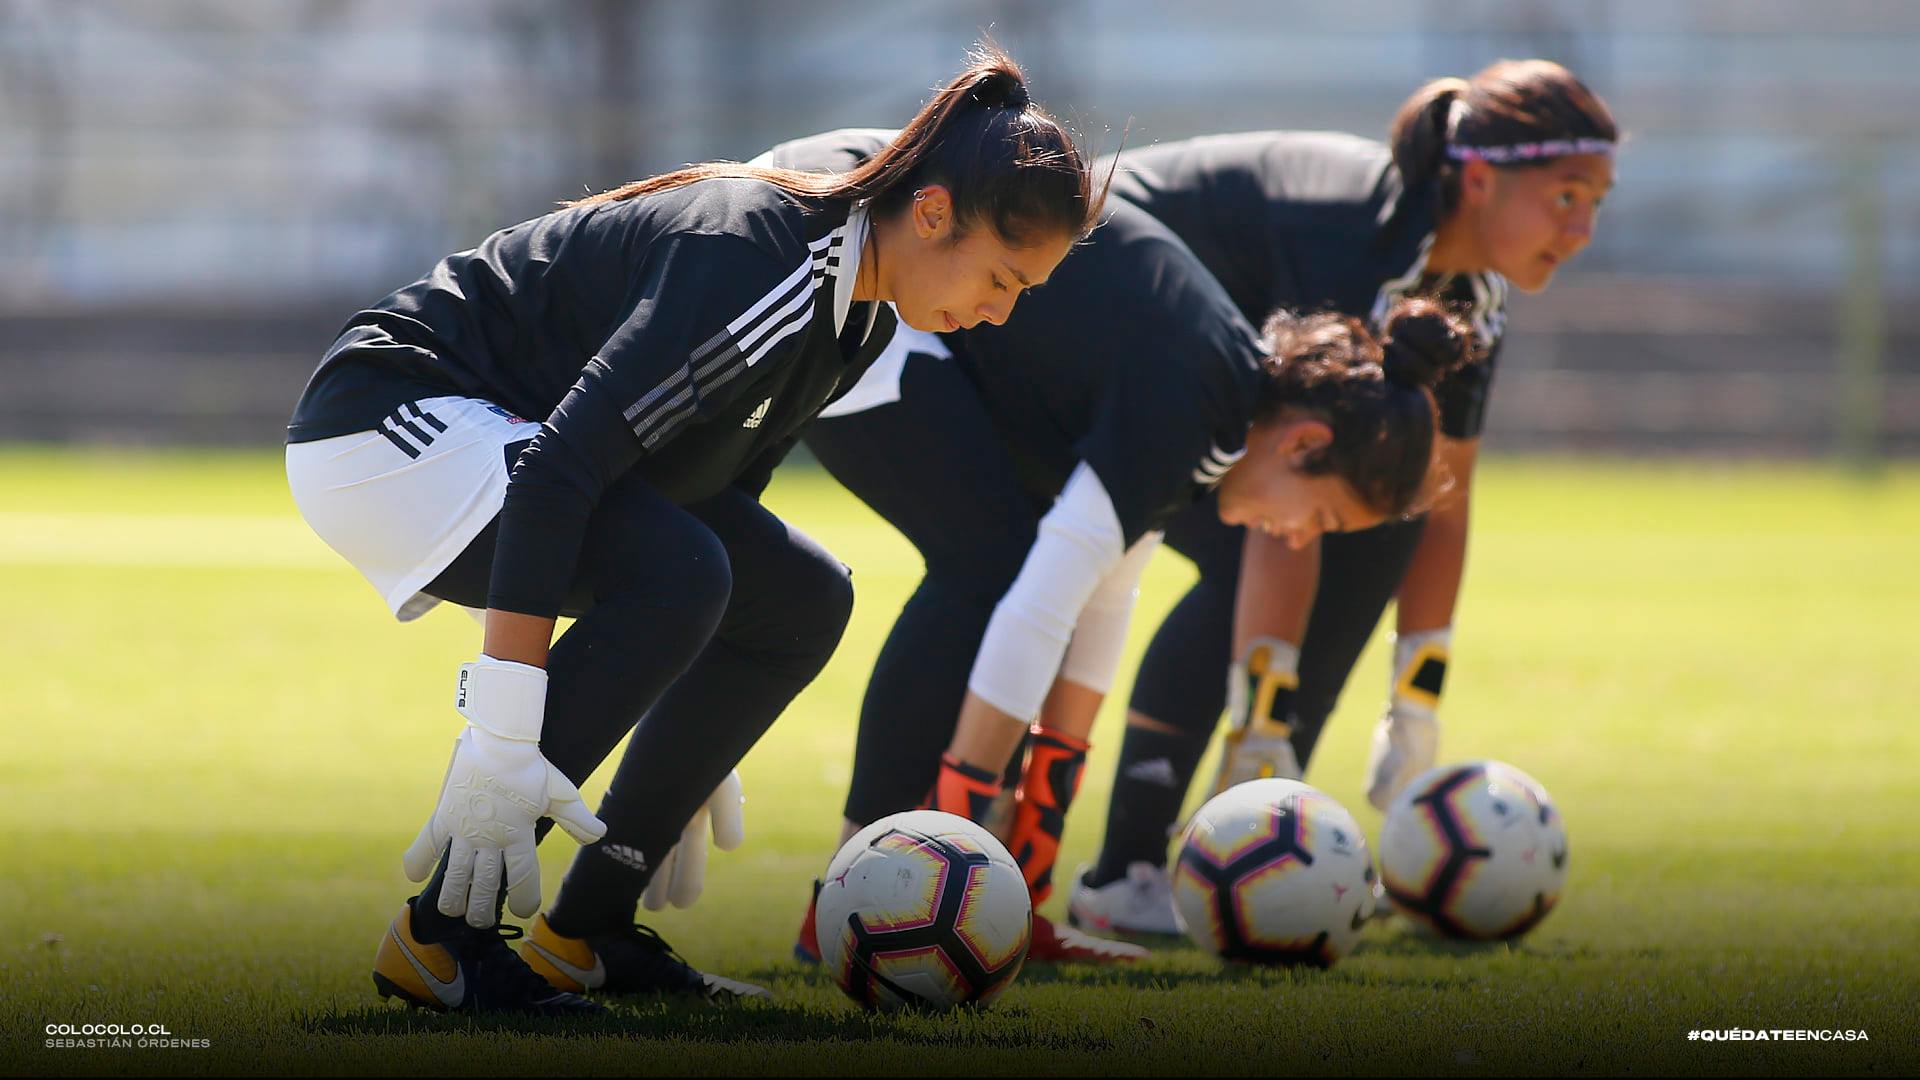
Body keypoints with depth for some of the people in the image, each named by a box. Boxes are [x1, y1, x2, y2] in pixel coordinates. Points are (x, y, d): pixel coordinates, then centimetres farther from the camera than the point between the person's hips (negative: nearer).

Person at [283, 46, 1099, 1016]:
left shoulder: (862, 316, 3)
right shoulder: (757, 264, -28)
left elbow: (715, 495, 14)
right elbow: (556, 471, -34)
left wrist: (691, 757, 17)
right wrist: (500, 734, -37)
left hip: (490, 431, 10)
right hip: (384, 421, -10)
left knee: (802, 600, 4)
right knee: (673, 574, -30)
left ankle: (583, 934, 6)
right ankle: (437, 940, -25)